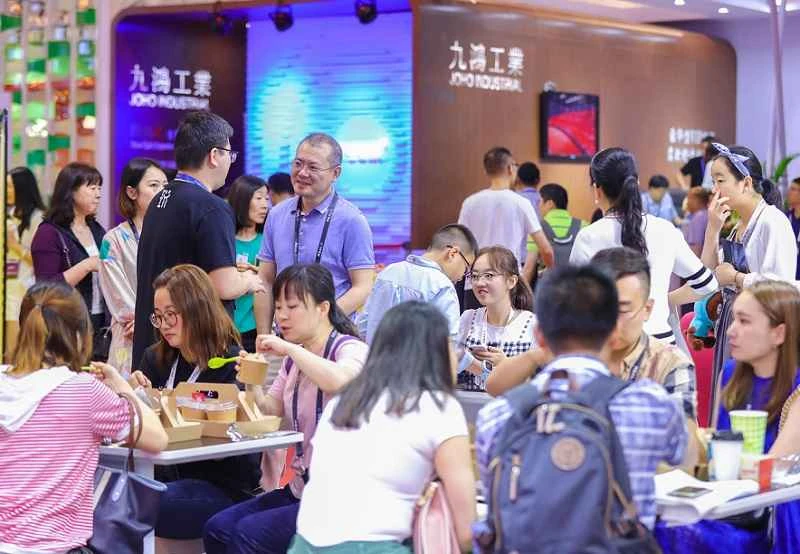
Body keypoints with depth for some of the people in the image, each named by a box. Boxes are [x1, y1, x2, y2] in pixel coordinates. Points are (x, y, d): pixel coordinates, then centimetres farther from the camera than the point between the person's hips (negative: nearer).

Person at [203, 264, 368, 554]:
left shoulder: (350, 349, -10)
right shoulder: (294, 361, 15)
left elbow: (339, 380, -35)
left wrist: (289, 348, -25)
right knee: (217, 529, -9)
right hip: (300, 488, 8)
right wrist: (253, 385, -6)